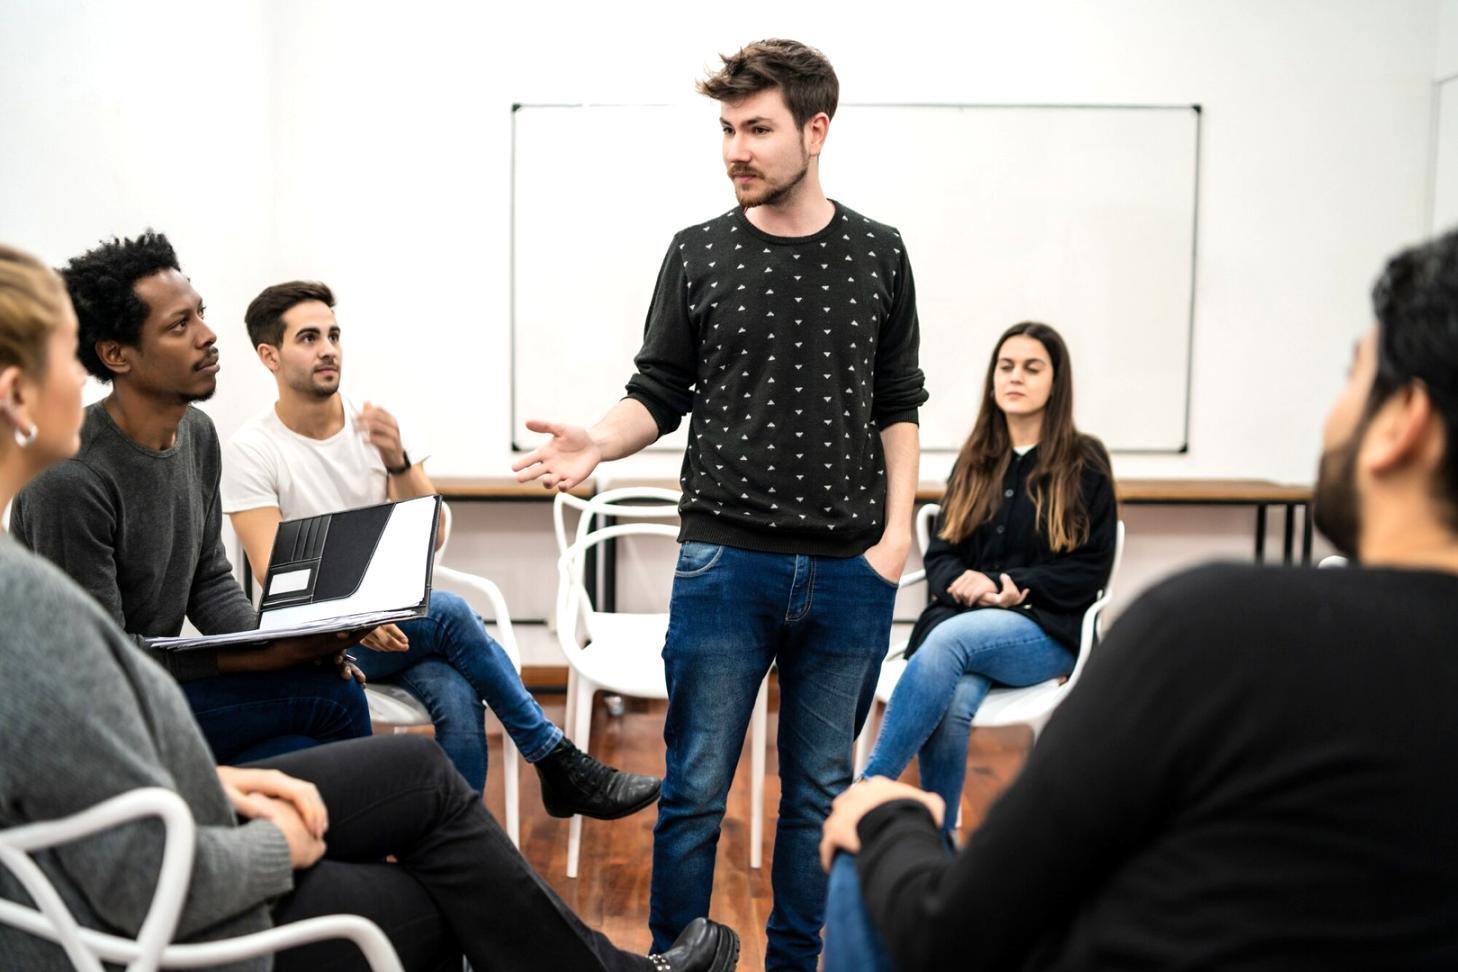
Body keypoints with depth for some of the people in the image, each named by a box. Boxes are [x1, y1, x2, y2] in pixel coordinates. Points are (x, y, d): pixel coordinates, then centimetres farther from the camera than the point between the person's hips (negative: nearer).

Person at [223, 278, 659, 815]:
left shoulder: (375, 426, 5)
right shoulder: (250, 450, -5)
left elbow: (432, 538, -1)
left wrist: (398, 462, -19)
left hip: (397, 619, 3)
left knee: (458, 700, -30)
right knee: (448, 611, -31)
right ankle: (558, 764, -19)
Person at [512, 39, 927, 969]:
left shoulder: (879, 256, 6)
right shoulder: (699, 255, 3)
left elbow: (897, 406, 9)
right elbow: (659, 396, 4)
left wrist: (897, 529, 0)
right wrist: (597, 442, -16)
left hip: (849, 572, 1)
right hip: (726, 562, -1)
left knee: (820, 793, 11)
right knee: (696, 791, 4)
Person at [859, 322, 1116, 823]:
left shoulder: (1084, 464, 4)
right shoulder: (974, 462, 15)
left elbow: (1092, 569, 0)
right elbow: (939, 553, 14)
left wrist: (1012, 587, -12)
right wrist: (962, 582, -9)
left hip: (1045, 630, -3)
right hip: (961, 617, 3)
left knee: (950, 640, -35)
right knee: (951, 706, -32)